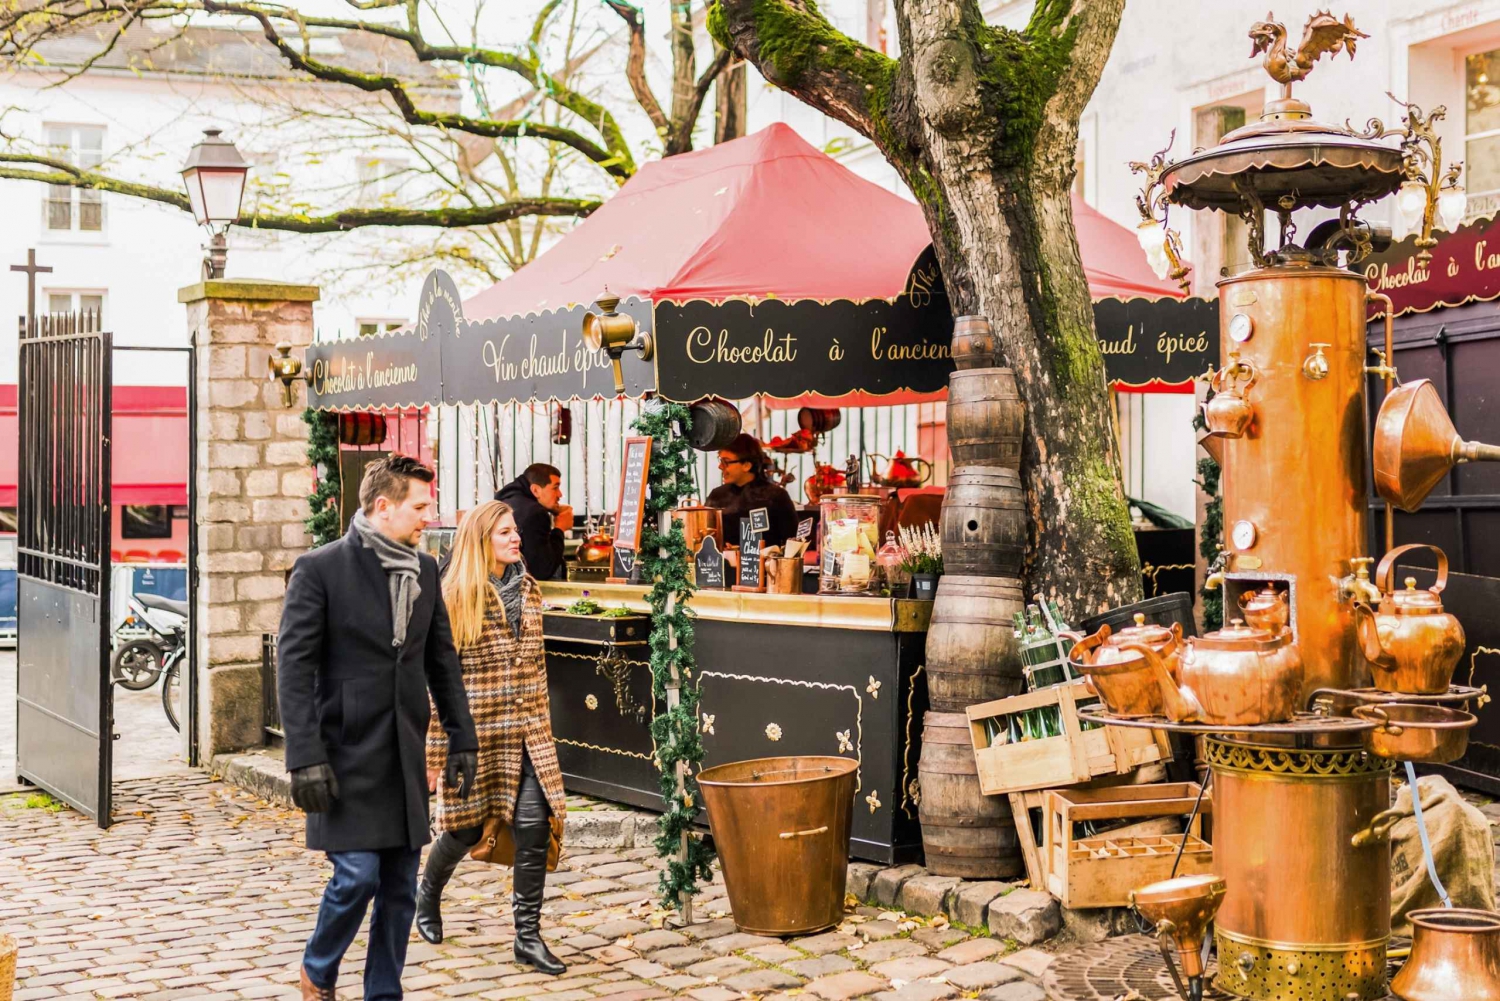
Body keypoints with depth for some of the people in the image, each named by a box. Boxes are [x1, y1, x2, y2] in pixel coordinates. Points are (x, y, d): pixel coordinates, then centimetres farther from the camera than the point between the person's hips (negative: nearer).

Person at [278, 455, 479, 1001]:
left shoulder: (425, 570, 10)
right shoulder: (320, 568, -9)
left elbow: (442, 662, 15)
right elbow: (294, 667, -12)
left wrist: (462, 739, 10)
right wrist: (306, 757, -17)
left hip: (405, 755, 6)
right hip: (347, 752, -6)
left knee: (401, 887, 7)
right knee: (357, 875, -8)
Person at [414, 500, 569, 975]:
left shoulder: (528, 590, 9)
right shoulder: (452, 597, -8)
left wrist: (543, 727, 16)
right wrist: (435, 749, -10)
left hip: (527, 735, 4)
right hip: (475, 732, -4)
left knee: (534, 828, -5)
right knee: (466, 828, 11)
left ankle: (528, 935, 5)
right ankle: (427, 894, 42)